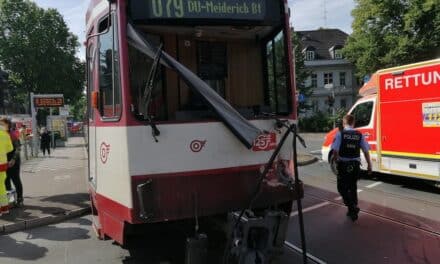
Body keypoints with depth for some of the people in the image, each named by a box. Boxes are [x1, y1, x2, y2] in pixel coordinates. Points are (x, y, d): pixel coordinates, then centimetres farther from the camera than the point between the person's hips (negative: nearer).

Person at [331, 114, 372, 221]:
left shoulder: (340, 134, -8)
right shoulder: (359, 135, 1)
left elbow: (335, 150, -14)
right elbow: (366, 151, 1)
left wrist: (336, 161, 2)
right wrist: (369, 165, 9)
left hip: (343, 165, -4)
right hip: (355, 165, 4)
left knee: (342, 187, 8)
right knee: (353, 187, 18)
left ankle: (353, 207, -10)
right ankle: (353, 211, 25)